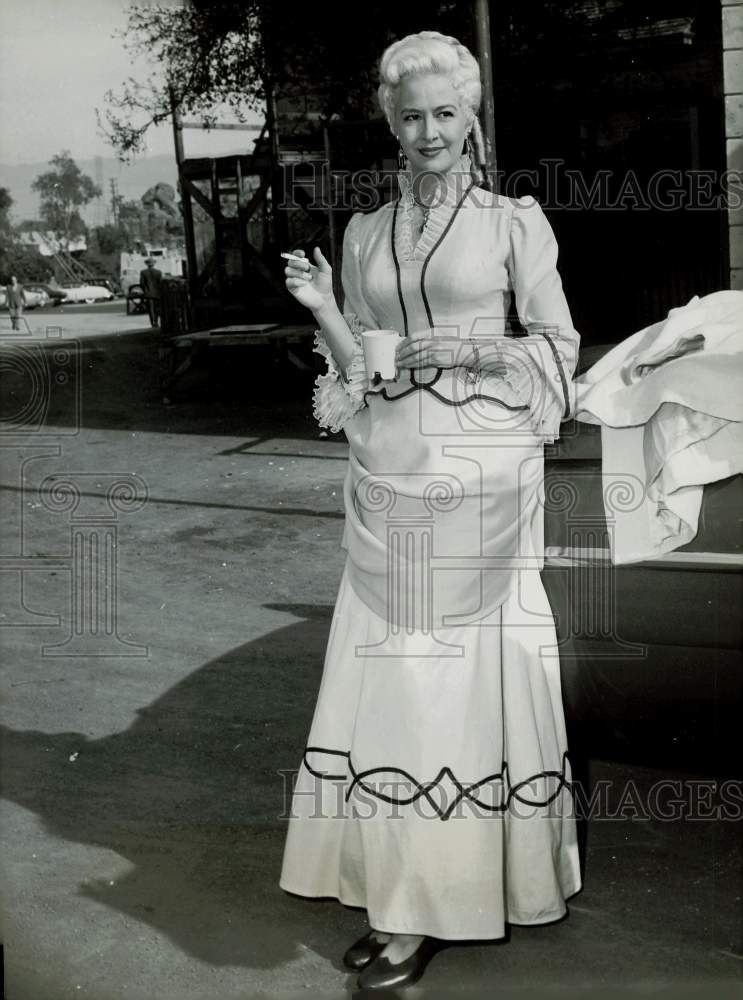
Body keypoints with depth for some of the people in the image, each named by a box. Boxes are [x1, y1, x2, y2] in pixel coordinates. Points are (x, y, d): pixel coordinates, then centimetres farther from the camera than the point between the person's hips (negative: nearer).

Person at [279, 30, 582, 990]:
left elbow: (558, 347, 2)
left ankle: (470, 882, 14)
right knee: (392, 670, 4)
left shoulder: (514, 220, 1)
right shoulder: (363, 232, 11)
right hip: (389, 480, 4)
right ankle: (405, 899, 16)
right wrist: (321, 310, -6)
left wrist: (471, 348, -13)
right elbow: (356, 373, 12)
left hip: (480, 479, -3)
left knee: (475, 670, 1)